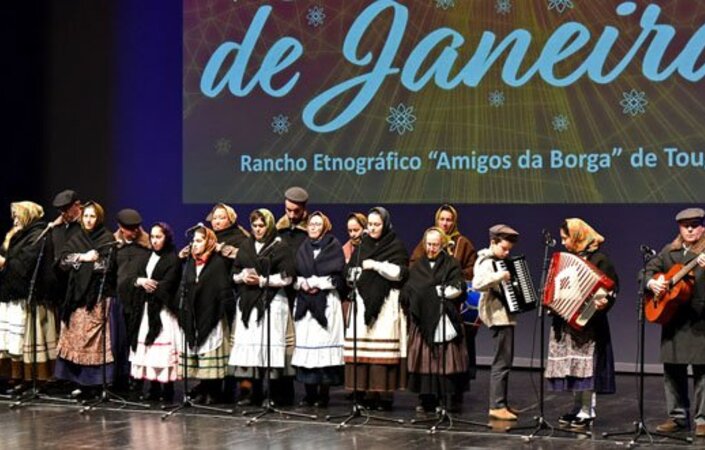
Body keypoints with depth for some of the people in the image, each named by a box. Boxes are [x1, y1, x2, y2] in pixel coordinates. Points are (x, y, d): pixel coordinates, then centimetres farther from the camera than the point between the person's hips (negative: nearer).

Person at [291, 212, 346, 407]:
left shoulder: (333, 246, 4)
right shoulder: (303, 248, 17)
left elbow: (337, 275, -5)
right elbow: (294, 274, 12)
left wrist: (317, 283, -12)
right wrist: (302, 283, -7)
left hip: (326, 301, -4)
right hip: (304, 302, 4)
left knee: (324, 344, -9)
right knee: (306, 344, -1)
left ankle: (324, 393, -5)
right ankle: (310, 394, 4)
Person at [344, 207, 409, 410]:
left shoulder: (396, 246, 3)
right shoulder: (362, 246, 18)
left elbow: (400, 272, -7)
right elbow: (350, 272, 20)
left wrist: (376, 265, -12)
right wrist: (358, 272, -2)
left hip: (386, 303, -4)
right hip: (364, 300, 4)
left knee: (383, 346, -10)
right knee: (363, 345, -3)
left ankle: (385, 394, -7)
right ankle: (368, 393, 0)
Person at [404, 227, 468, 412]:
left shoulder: (451, 265, 8)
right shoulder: (417, 266, 17)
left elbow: (458, 289, -4)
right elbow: (407, 291, 6)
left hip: (445, 319, -3)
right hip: (423, 319, 3)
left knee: (447, 359, -6)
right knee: (425, 358, -1)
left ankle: (451, 400, -4)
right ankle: (426, 400, 3)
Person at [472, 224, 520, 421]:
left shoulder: (498, 262, 15)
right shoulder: (488, 263, -15)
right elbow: (477, 283, -33)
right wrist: (498, 276, -38)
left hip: (503, 315, 11)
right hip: (499, 316, -11)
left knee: (504, 361, 15)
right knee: (502, 362, -11)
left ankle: (501, 402, 22)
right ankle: (497, 406, -11)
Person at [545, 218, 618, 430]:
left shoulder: (598, 259, -8)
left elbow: (612, 287, -13)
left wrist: (604, 301, -30)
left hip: (587, 321, -8)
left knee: (585, 365, -8)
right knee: (571, 366, 10)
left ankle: (587, 413, -5)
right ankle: (578, 408, 19)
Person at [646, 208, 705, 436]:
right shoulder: (669, 251, 14)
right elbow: (651, 268, 19)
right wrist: (652, 282, -2)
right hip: (672, 317, 5)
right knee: (672, 369, 10)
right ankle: (678, 416, 20)